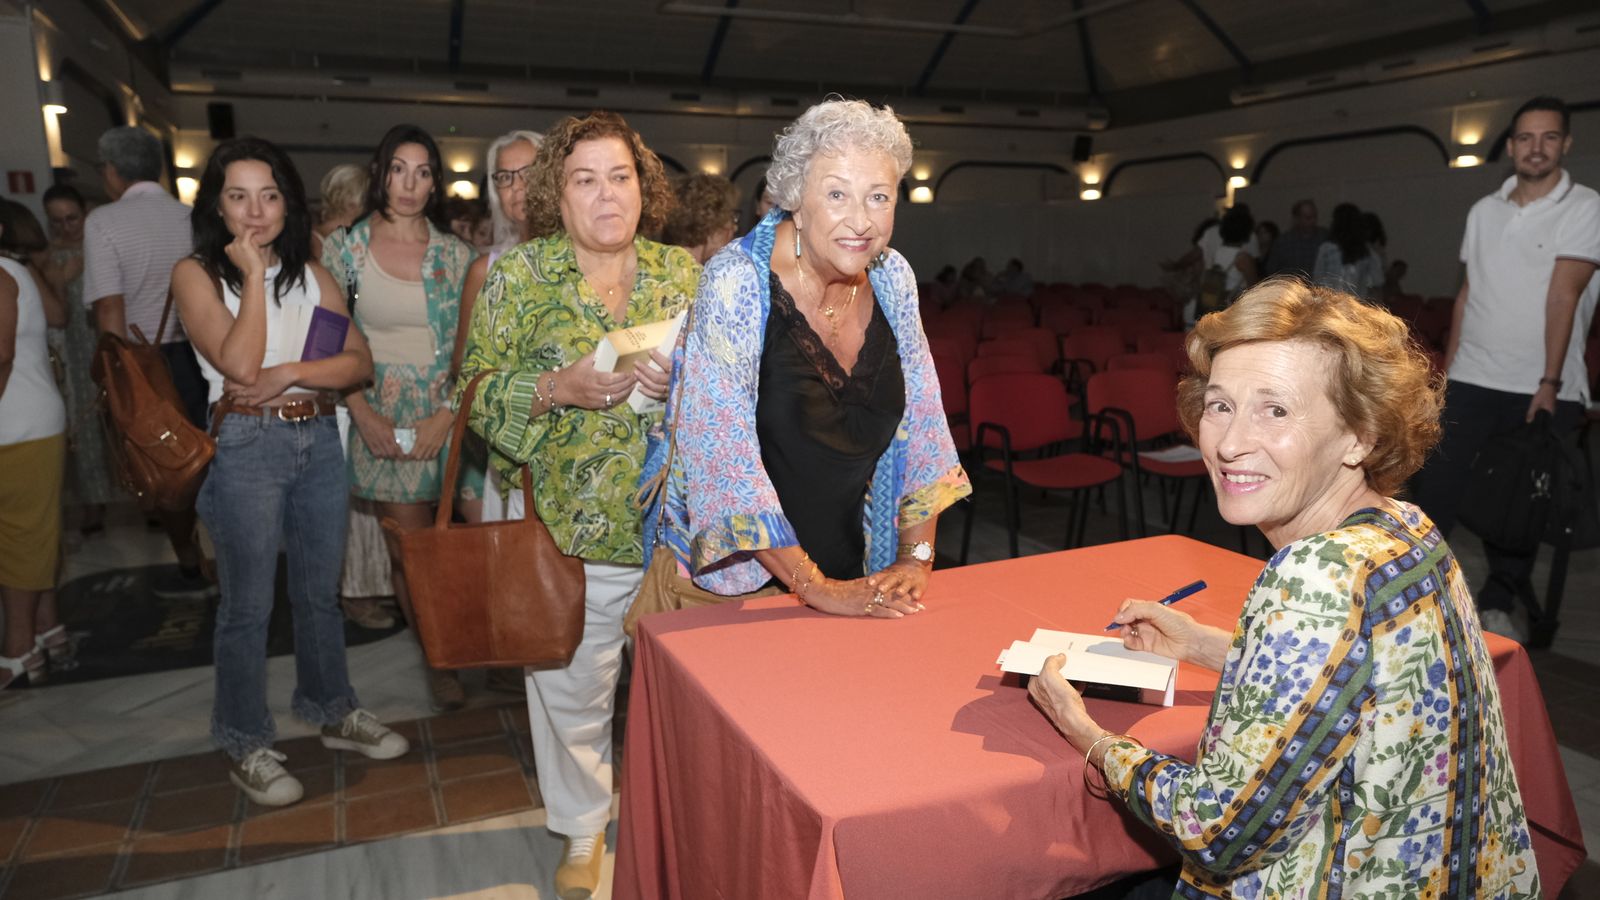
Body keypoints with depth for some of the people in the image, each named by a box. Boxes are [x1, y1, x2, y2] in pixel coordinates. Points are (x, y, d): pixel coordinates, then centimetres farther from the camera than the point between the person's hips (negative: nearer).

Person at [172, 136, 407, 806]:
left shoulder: (311, 274, 10)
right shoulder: (197, 273, -3)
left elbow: (360, 360, 2)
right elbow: (238, 362, -18)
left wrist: (292, 372, -14)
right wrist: (253, 274, -12)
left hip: (319, 441, 5)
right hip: (246, 447, -4)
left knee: (320, 592, 16)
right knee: (248, 605, 4)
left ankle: (333, 712, 31)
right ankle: (245, 745, 20)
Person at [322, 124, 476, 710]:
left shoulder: (453, 252, 6)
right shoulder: (345, 246, 2)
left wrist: (448, 414, -8)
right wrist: (364, 414, -8)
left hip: (443, 419, 1)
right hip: (379, 420, -1)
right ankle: (438, 658, 18)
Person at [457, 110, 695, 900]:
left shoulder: (683, 272, 5)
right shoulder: (519, 276, -1)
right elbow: (478, 390, -2)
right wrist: (557, 390, -19)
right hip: (566, 524, -1)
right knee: (573, 686, 10)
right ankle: (582, 828, 35)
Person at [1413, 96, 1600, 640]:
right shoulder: (1484, 211, 9)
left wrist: (1549, 384, -15)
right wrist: (1447, 367, 10)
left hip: (1543, 389, -3)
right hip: (1472, 380, 3)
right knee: (1437, 489, -1)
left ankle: (1497, 605, 21)